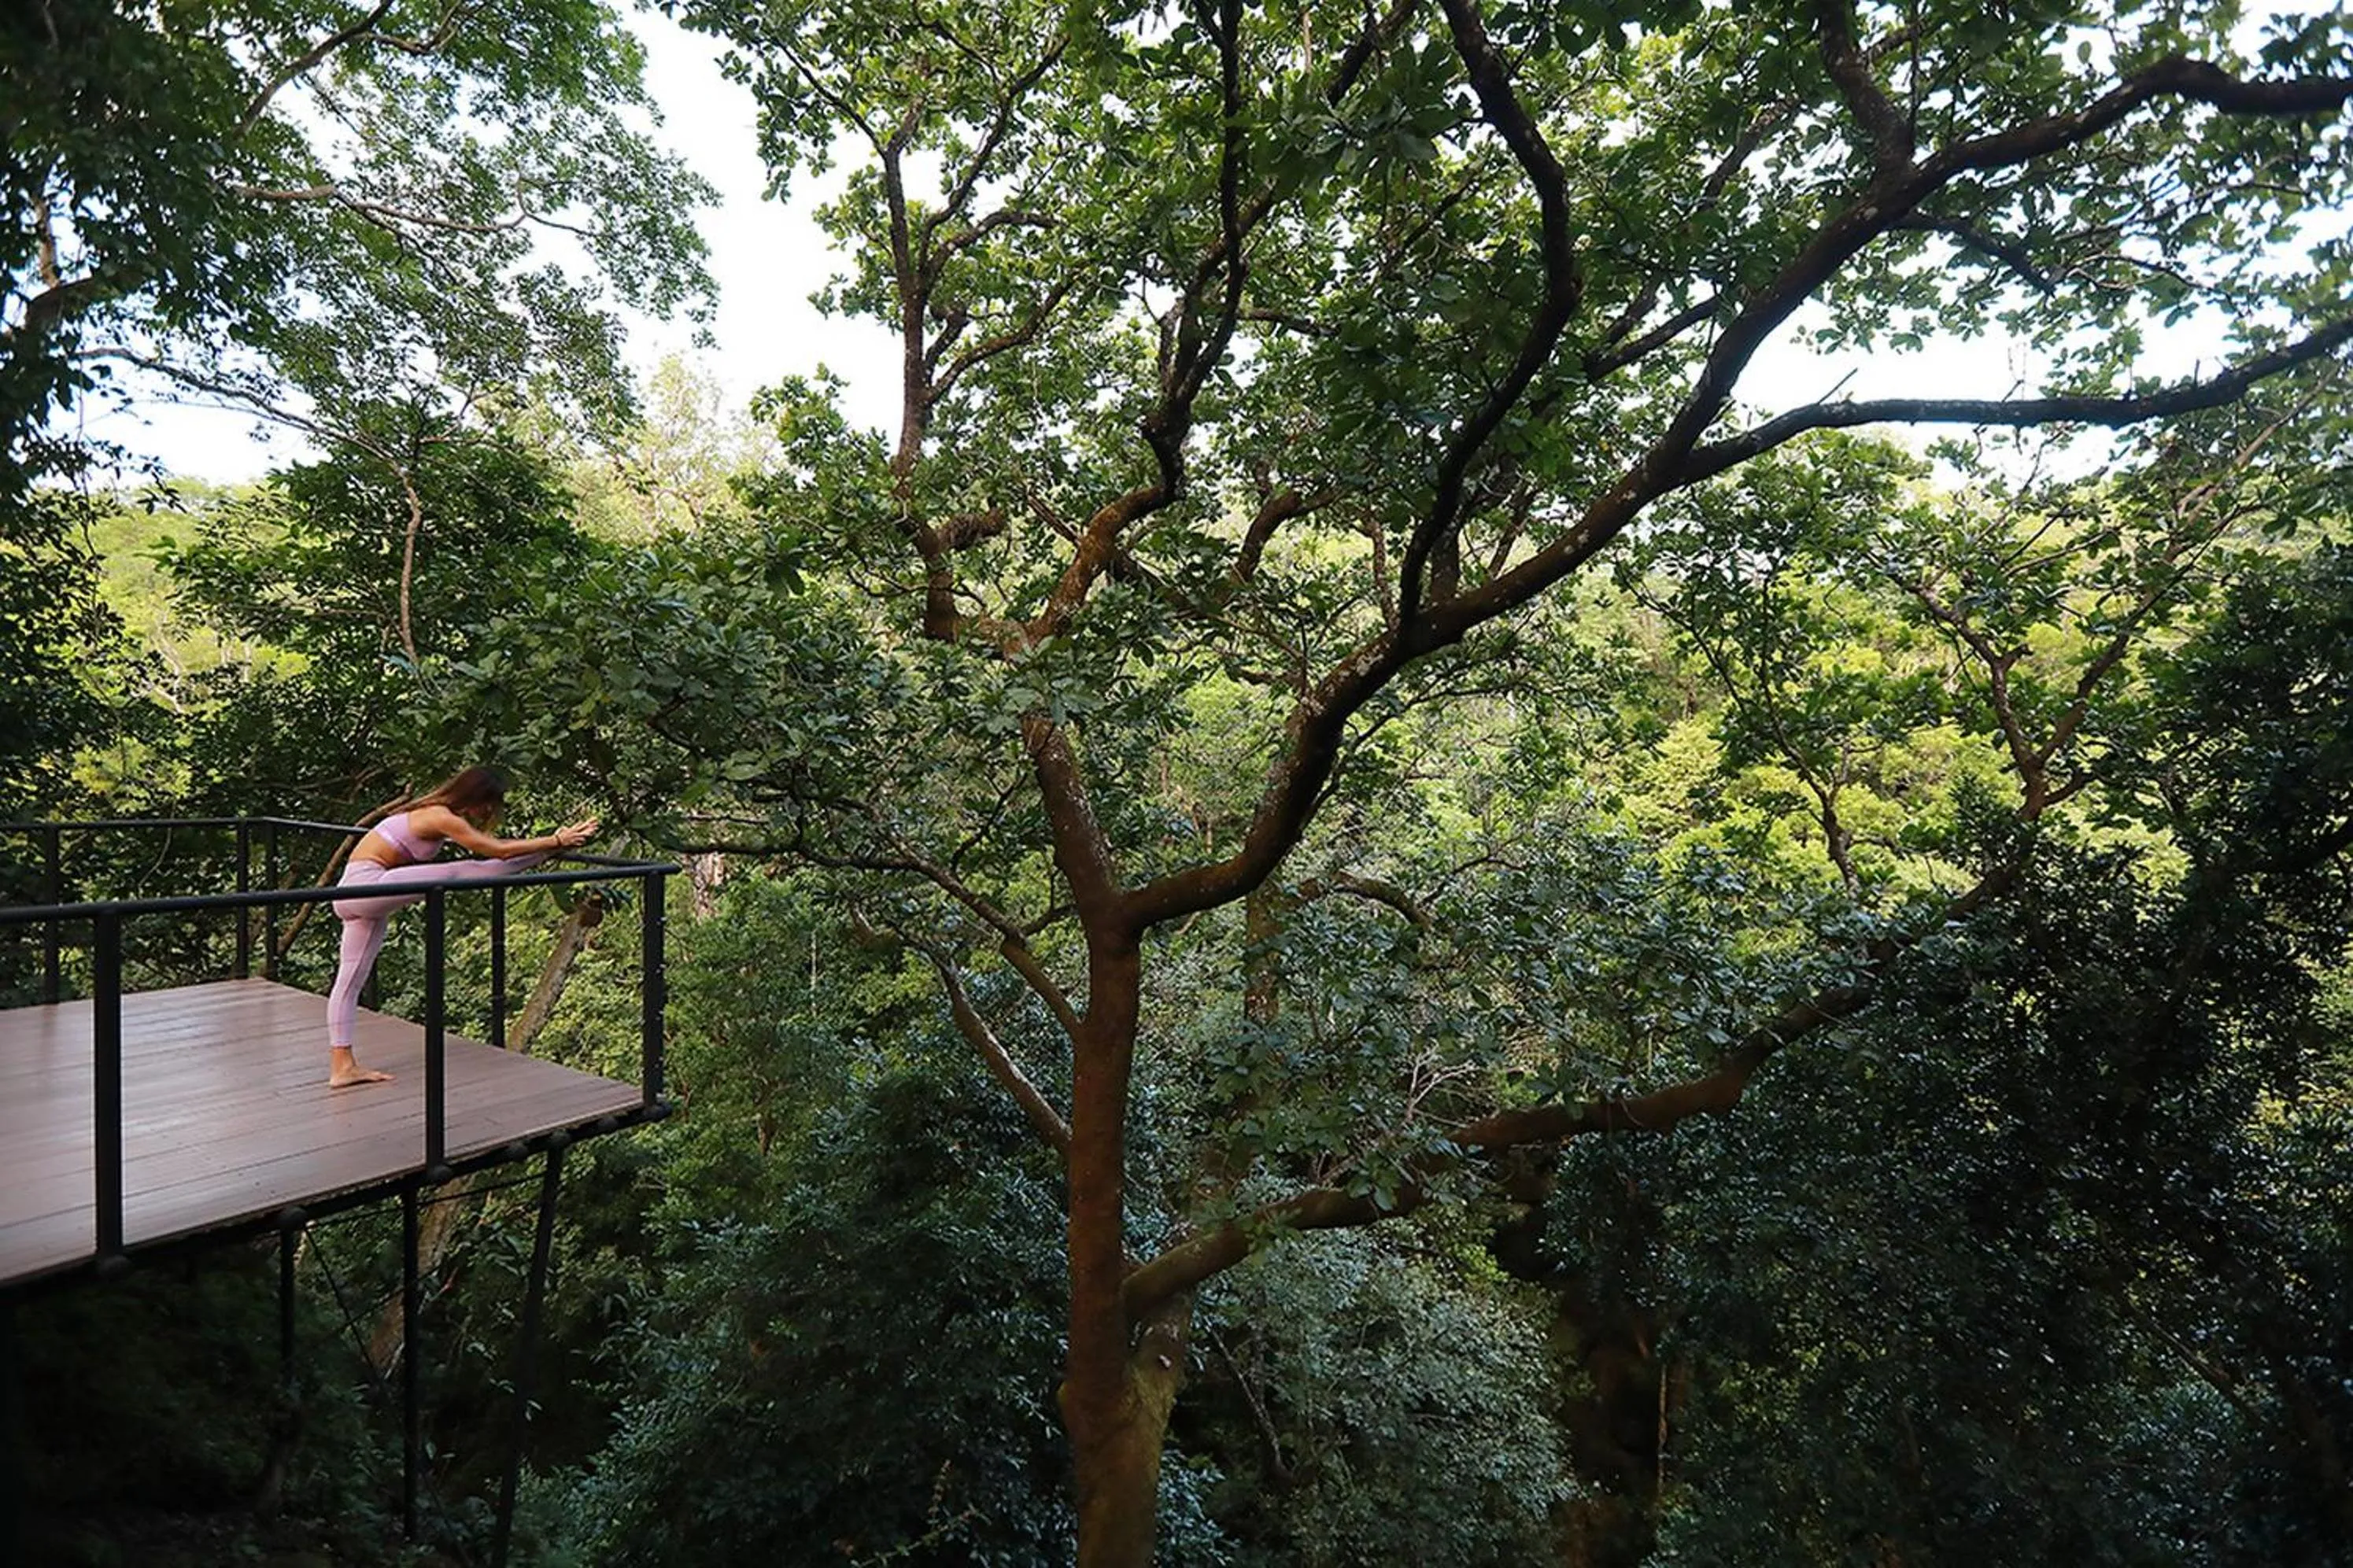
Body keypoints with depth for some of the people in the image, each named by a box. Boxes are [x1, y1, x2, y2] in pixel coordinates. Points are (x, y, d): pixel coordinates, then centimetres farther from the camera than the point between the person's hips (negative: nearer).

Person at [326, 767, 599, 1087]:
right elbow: (498, 851, -18)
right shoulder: (441, 818, -17)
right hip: (366, 884, -10)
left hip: (358, 892, 10)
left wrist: (554, 839, 14)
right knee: (458, 874, -16)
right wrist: (555, 841, -12)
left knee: (351, 979, 11)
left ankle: (342, 1066, 16)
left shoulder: (440, 813, 11)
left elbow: (489, 843, 18)